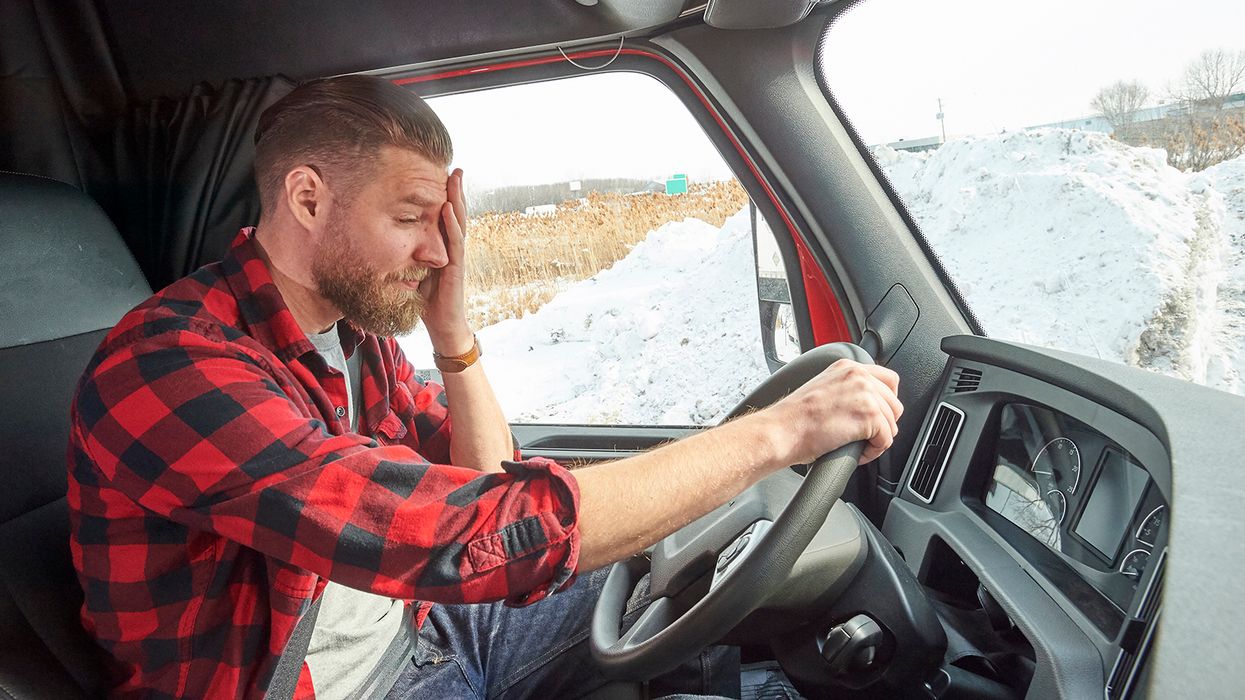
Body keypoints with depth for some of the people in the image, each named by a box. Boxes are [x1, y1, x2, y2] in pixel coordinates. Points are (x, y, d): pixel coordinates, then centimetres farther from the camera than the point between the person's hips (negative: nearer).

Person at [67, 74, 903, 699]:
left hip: (421, 626, 7)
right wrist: (773, 432, -34)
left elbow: (487, 484, 2)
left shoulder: (354, 326, -1)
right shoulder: (171, 365, -28)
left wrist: (454, 332, -13)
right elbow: (468, 538, -39)